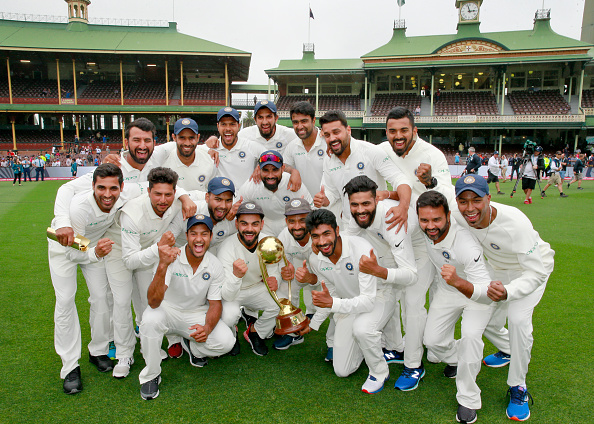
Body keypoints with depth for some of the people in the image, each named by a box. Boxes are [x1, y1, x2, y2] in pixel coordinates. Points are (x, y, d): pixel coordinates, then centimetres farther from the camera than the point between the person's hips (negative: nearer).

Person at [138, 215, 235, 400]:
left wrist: (207, 328, -26)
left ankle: (191, 346, 14)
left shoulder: (215, 266, -11)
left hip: (197, 315, 2)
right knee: (151, 319, -35)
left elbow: (215, 303, -4)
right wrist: (162, 266, -49)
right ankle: (151, 375, -10)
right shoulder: (171, 258, -22)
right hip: (168, 310, -2)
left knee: (226, 341, -22)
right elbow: (153, 302, -33)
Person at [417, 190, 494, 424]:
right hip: (446, 291, 6)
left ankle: (468, 399, -8)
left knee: (470, 335, -29)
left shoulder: (466, 246, -43)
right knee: (432, 341, 3)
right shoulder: (424, 229, -24)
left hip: (476, 292, -5)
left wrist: (458, 282, -62)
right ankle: (455, 359, 40)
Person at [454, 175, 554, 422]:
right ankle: (507, 351, 43)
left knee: (518, 318, -23)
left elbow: (536, 273, -37)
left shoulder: (515, 223, -42)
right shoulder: (457, 216, -28)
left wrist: (507, 292, -55)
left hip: (533, 268, -5)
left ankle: (518, 388, -3)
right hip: (497, 268, 6)